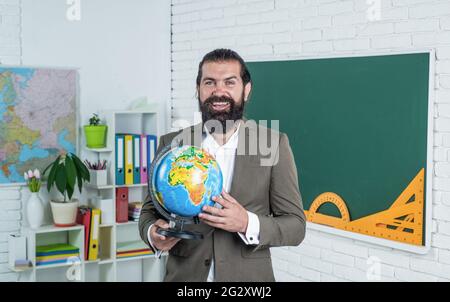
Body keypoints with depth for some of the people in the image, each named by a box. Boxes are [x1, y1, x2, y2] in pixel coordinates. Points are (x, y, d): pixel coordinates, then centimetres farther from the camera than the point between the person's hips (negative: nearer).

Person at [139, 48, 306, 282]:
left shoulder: (273, 144, -6)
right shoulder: (171, 144, -2)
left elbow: (295, 226, -6)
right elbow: (150, 210, 5)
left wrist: (247, 223, -24)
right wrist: (153, 234, -16)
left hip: (247, 277, -1)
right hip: (183, 275, 1)